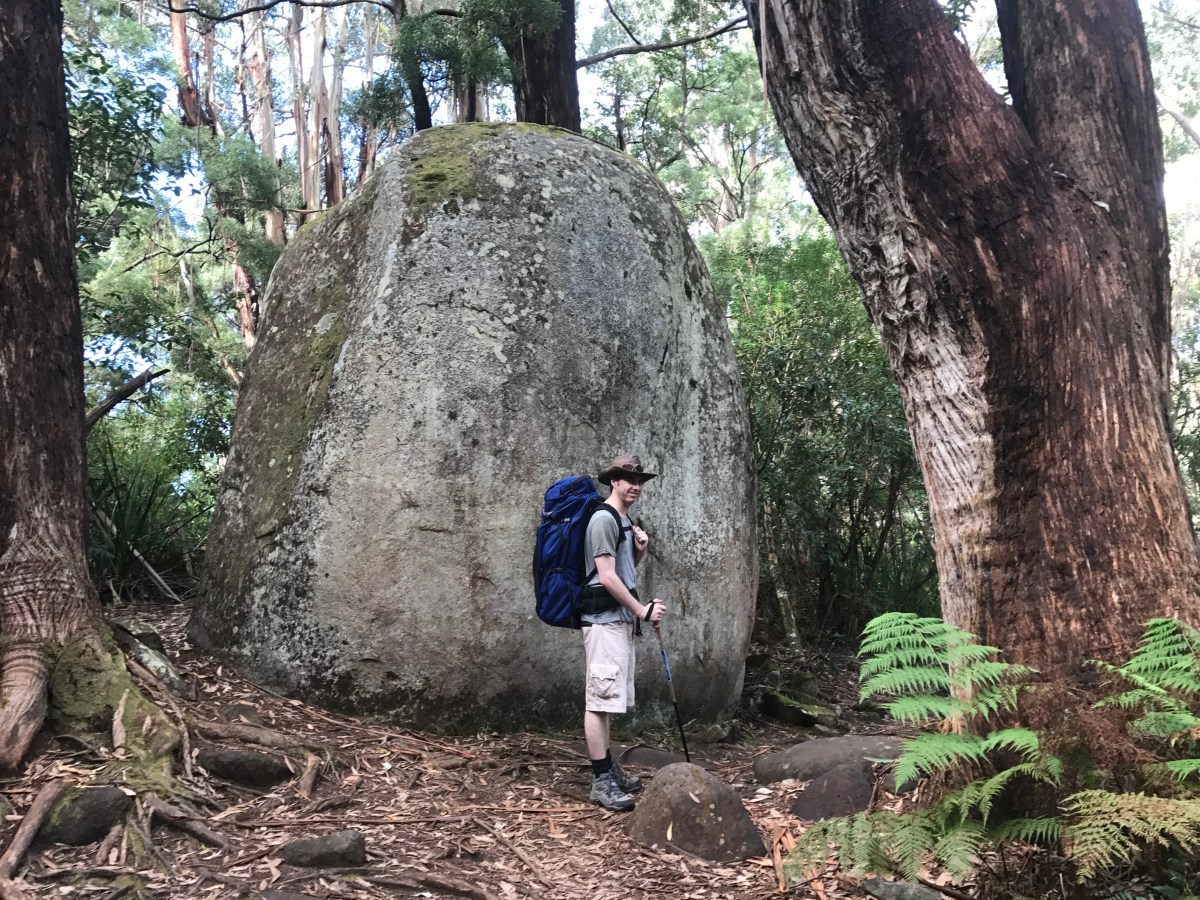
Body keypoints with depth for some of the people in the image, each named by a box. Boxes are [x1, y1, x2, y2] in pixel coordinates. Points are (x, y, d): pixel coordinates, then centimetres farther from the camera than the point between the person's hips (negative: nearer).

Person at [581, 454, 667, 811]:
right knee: (600, 698, -9)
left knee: (607, 699, 14)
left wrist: (639, 551, 7)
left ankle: (609, 769, 21)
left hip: (619, 620, 10)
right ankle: (601, 781, -8)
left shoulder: (625, 521, 18)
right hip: (604, 620, -10)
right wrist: (643, 610, -14)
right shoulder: (604, 519, -11)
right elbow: (607, 577, -17)